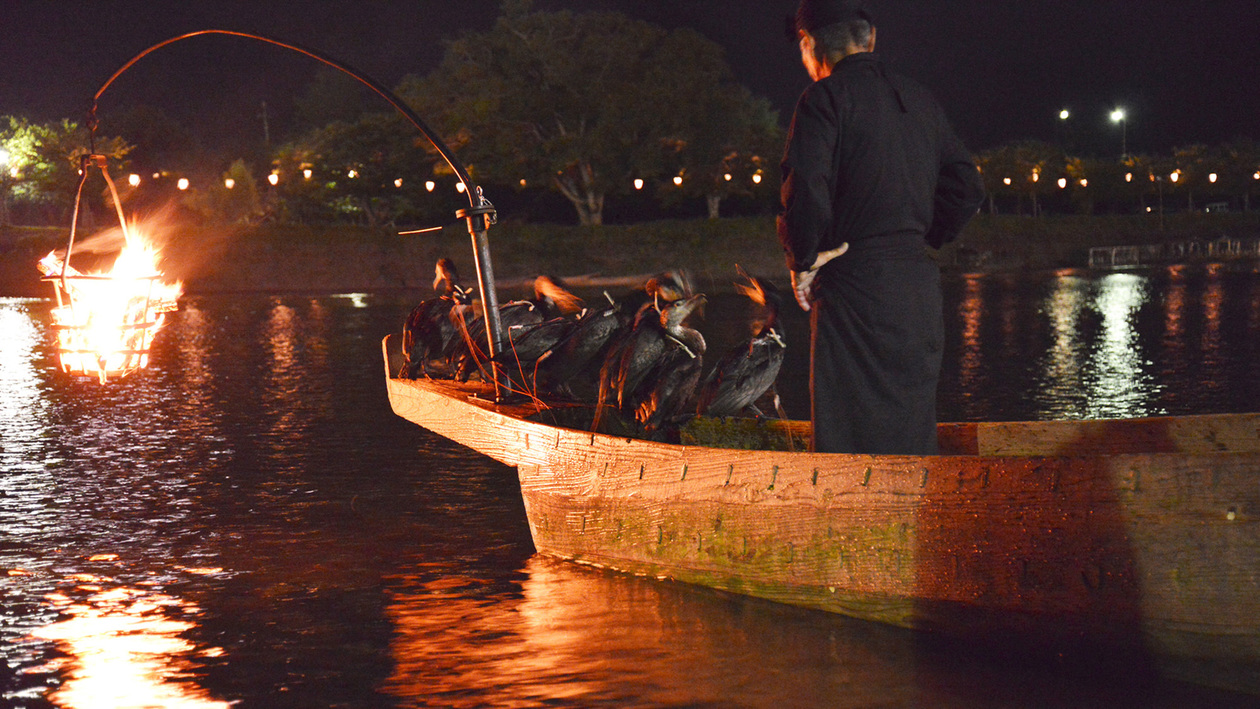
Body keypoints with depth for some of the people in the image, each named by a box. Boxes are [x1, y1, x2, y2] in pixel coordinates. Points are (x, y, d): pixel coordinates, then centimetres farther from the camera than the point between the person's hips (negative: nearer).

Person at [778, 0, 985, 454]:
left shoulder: (826, 98, -7)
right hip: (920, 281, 7)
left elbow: (805, 189, -20)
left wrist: (802, 262, -7)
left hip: (856, 286, -7)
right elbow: (967, 187, 16)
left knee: (849, 438, -4)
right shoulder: (920, 101, 15)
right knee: (911, 429, 14)